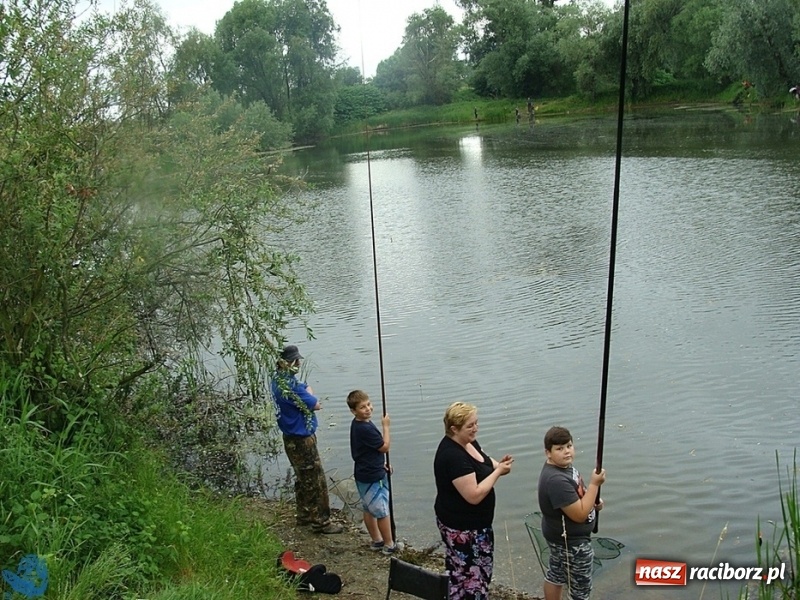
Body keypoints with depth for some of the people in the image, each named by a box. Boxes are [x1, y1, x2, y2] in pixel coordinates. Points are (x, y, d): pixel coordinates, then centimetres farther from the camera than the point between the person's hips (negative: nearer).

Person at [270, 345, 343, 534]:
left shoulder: (278, 379, 5)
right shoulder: (290, 384, -27)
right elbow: (314, 404, -17)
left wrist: (309, 398, -8)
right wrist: (309, 393, 0)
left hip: (292, 438, 10)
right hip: (302, 439, -10)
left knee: (303, 479, 21)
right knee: (316, 480, 0)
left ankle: (304, 515, 33)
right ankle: (321, 522, 8)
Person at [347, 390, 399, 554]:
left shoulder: (357, 424, 3)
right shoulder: (365, 428, -28)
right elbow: (385, 447, -19)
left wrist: (380, 464, 13)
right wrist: (385, 426, -11)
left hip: (364, 474, 9)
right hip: (372, 477, -9)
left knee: (369, 509, 19)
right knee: (383, 511, 5)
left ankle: (376, 541, 33)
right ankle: (389, 545, 17)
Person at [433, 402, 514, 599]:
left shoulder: (468, 442, 1)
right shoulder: (453, 456, -29)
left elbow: (483, 463, 17)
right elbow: (474, 495, -29)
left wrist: (498, 464, -5)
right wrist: (498, 471, -21)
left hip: (468, 522, 9)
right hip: (463, 528, -9)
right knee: (471, 575, 2)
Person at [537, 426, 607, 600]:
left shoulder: (563, 466, -2)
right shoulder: (556, 480, -34)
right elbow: (580, 514, -30)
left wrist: (593, 500, -1)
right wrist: (594, 484, -25)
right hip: (572, 541, -10)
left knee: (555, 574, 25)